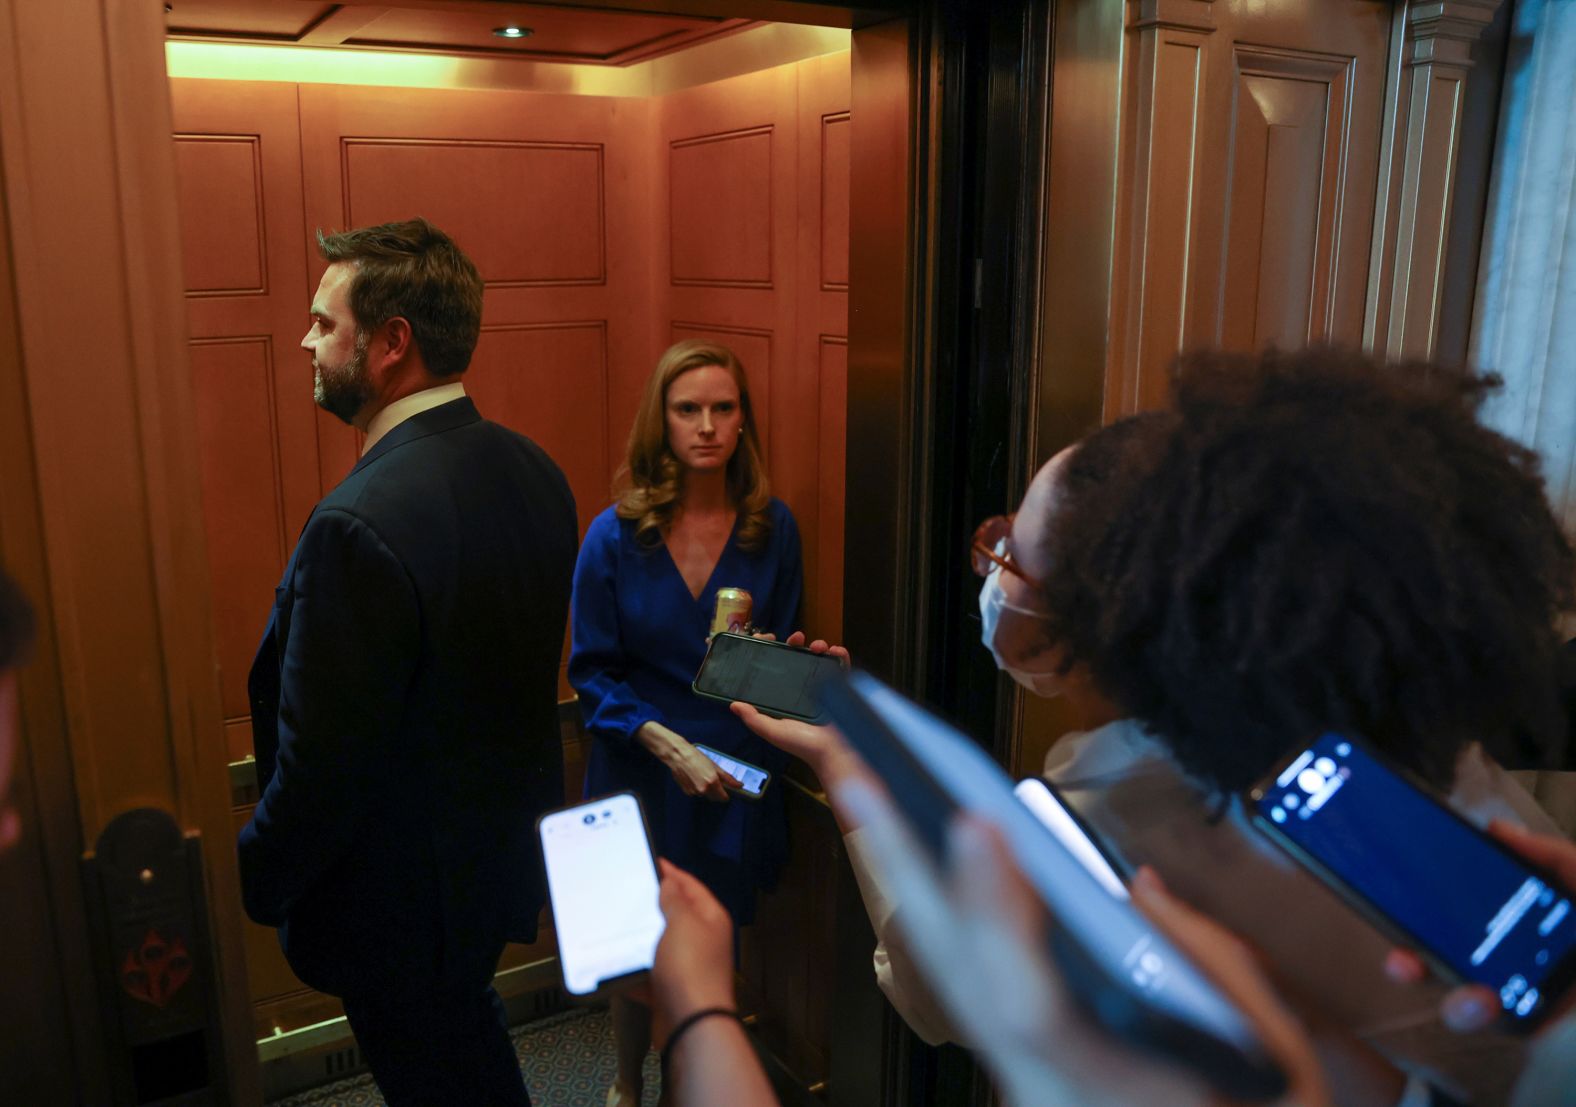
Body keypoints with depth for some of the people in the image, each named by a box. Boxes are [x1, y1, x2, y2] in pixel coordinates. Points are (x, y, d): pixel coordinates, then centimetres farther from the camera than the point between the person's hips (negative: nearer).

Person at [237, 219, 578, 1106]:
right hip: (504, 854, 8)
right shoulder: (535, 471, -6)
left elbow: (319, 772, -25)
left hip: (402, 901, -7)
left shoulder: (361, 526, -32)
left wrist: (250, 889, -7)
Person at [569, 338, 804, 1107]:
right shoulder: (615, 535, -10)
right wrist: (666, 743, -19)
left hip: (738, 779, 2)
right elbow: (590, 672, -7)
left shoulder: (773, 527, -5)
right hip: (640, 777, -1)